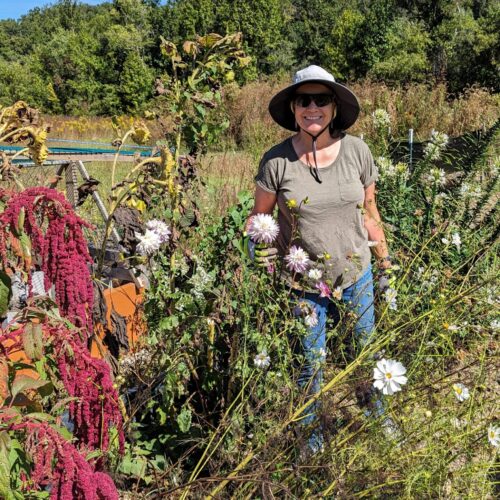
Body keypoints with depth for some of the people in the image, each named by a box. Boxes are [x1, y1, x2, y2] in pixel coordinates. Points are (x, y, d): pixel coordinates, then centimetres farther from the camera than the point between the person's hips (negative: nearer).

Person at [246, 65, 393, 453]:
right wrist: (260, 262, -10)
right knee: (310, 362, 13)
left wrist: (385, 259, 9)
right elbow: (259, 217, -1)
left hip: (357, 276, 3)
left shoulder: (357, 151, -7)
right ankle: (311, 432, 39)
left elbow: (369, 212, 4)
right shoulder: (277, 161, -13)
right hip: (302, 282, -2)